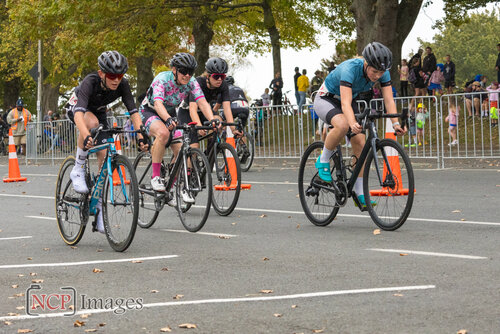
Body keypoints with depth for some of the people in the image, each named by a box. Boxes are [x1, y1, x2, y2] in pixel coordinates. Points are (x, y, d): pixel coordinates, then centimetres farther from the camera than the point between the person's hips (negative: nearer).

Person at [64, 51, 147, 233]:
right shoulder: (90, 82, -39)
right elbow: (79, 113, -51)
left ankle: (99, 208, 1)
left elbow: (133, 112, -29)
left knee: (104, 157, -8)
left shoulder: (122, 84, -27)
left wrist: (141, 137, -43)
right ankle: (78, 170, -23)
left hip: (98, 111, 4)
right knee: (92, 122, -40)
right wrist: (86, 136, -67)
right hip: (75, 108, -4)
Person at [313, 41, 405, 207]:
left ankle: (360, 193, -3)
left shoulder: (383, 73, -20)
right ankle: (323, 161, -15)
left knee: (360, 144, -9)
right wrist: (353, 124, -61)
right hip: (326, 99, -6)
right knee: (343, 124, -38)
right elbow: (345, 104, -44)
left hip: (352, 100, 6)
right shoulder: (350, 68, -37)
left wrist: (396, 123, -37)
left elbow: (389, 100, -21)